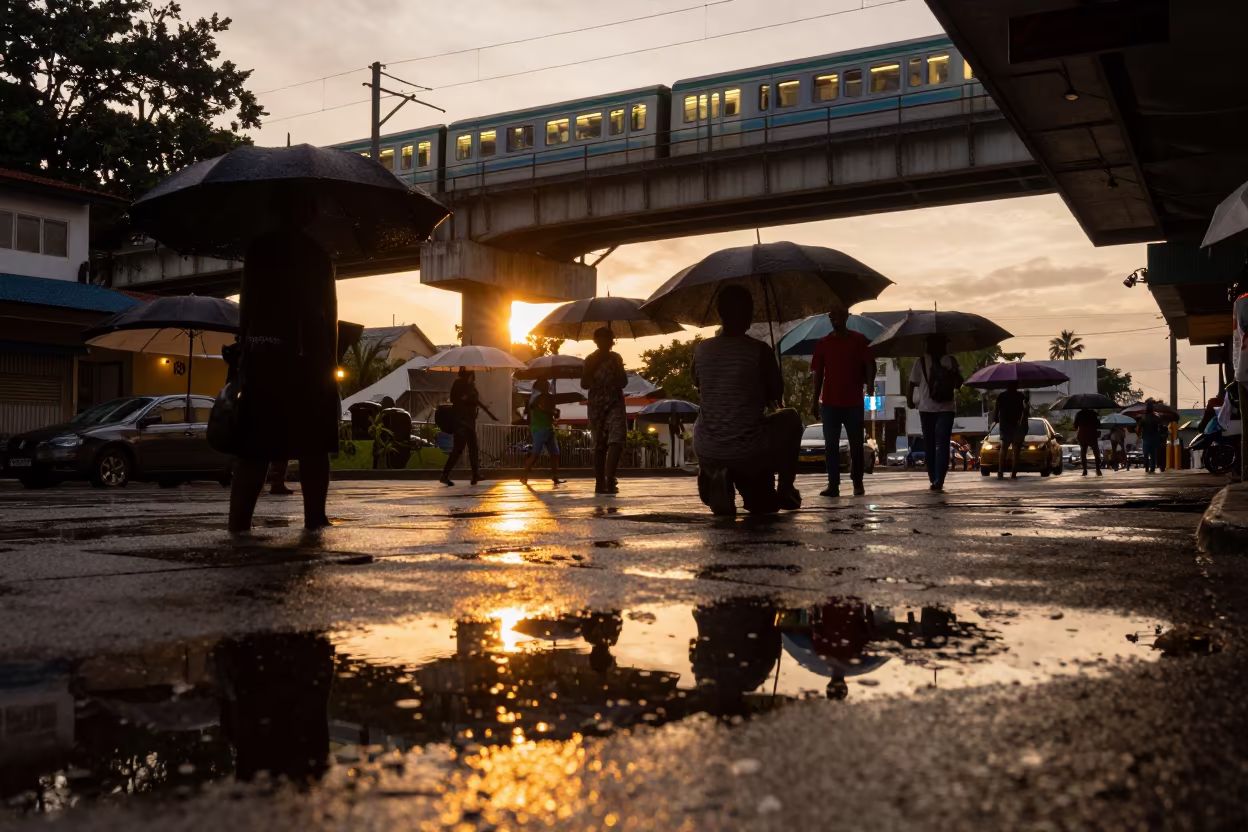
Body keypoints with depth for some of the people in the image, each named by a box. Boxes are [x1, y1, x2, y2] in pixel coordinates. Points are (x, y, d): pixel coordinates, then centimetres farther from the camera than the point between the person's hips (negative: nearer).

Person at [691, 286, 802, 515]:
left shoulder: (701, 350, 1)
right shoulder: (759, 350, -11)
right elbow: (777, 394, 2)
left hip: (706, 452, 4)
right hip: (749, 452, -3)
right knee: (790, 417, 27)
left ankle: (715, 479, 17)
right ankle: (786, 491, 22)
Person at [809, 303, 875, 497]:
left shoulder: (859, 340, 2)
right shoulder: (822, 343, 8)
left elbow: (869, 364, -2)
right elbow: (818, 373, 10)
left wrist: (870, 383, -22)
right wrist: (815, 401, 7)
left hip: (853, 402, -2)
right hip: (829, 402, 2)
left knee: (856, 445, 5)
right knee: (831, 445, 0)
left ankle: (858, 483, 16)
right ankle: (833, 485, 2)